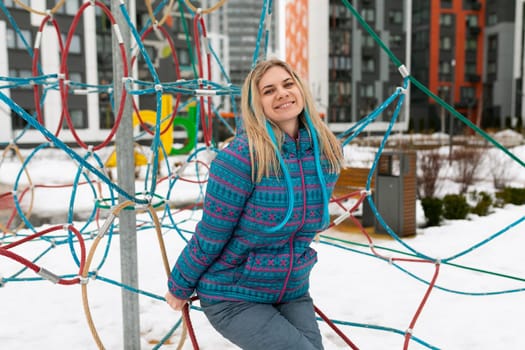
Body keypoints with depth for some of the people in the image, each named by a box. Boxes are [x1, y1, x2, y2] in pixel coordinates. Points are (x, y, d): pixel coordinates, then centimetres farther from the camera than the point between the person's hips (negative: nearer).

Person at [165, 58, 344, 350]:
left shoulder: (329, 153, -5)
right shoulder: (241, 157, -23)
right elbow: (209, 236, -14)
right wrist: (179, 287, -2)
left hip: (293, 293, 5)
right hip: (234, 297, -5)